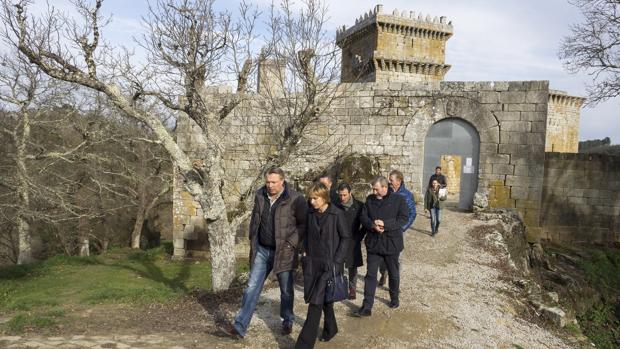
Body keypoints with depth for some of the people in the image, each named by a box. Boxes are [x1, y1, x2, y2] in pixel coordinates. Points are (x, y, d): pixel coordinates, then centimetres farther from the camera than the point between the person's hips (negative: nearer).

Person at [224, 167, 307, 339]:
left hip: (283, 252, -4)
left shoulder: (295, 199, -15)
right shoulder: (260, 195, 1)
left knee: (286, 290, 13)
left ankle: (287, 321, 35)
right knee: (252, 288, 4)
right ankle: (239, 326, 10)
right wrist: (253, 241, 10)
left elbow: (304, 224, -9)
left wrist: (292, 243, -15)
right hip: (262, 250, 4)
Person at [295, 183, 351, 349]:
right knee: (324, 298, 18)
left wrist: (336, 261, -10)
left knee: (316, 302, -8)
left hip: (330, 263, -5)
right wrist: (306, 252, 6)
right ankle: (330, 328, 40)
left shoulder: (337, 214, -11)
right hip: (313, 262, 5)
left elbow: (346, 237, -7)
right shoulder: (311, 214, 3)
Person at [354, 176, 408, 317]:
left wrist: (385, 224, -24)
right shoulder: (370, 199, 2)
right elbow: (363, 217, 0)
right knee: (370, 274, 2)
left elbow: (403, 219, -14)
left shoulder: (398, 200, -8)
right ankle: (367, 307, 6)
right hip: (373, 243, 2)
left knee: (393, 273, 17)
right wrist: (373, 225, -20)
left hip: (391, 243, -2)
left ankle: (394, 298, 40)